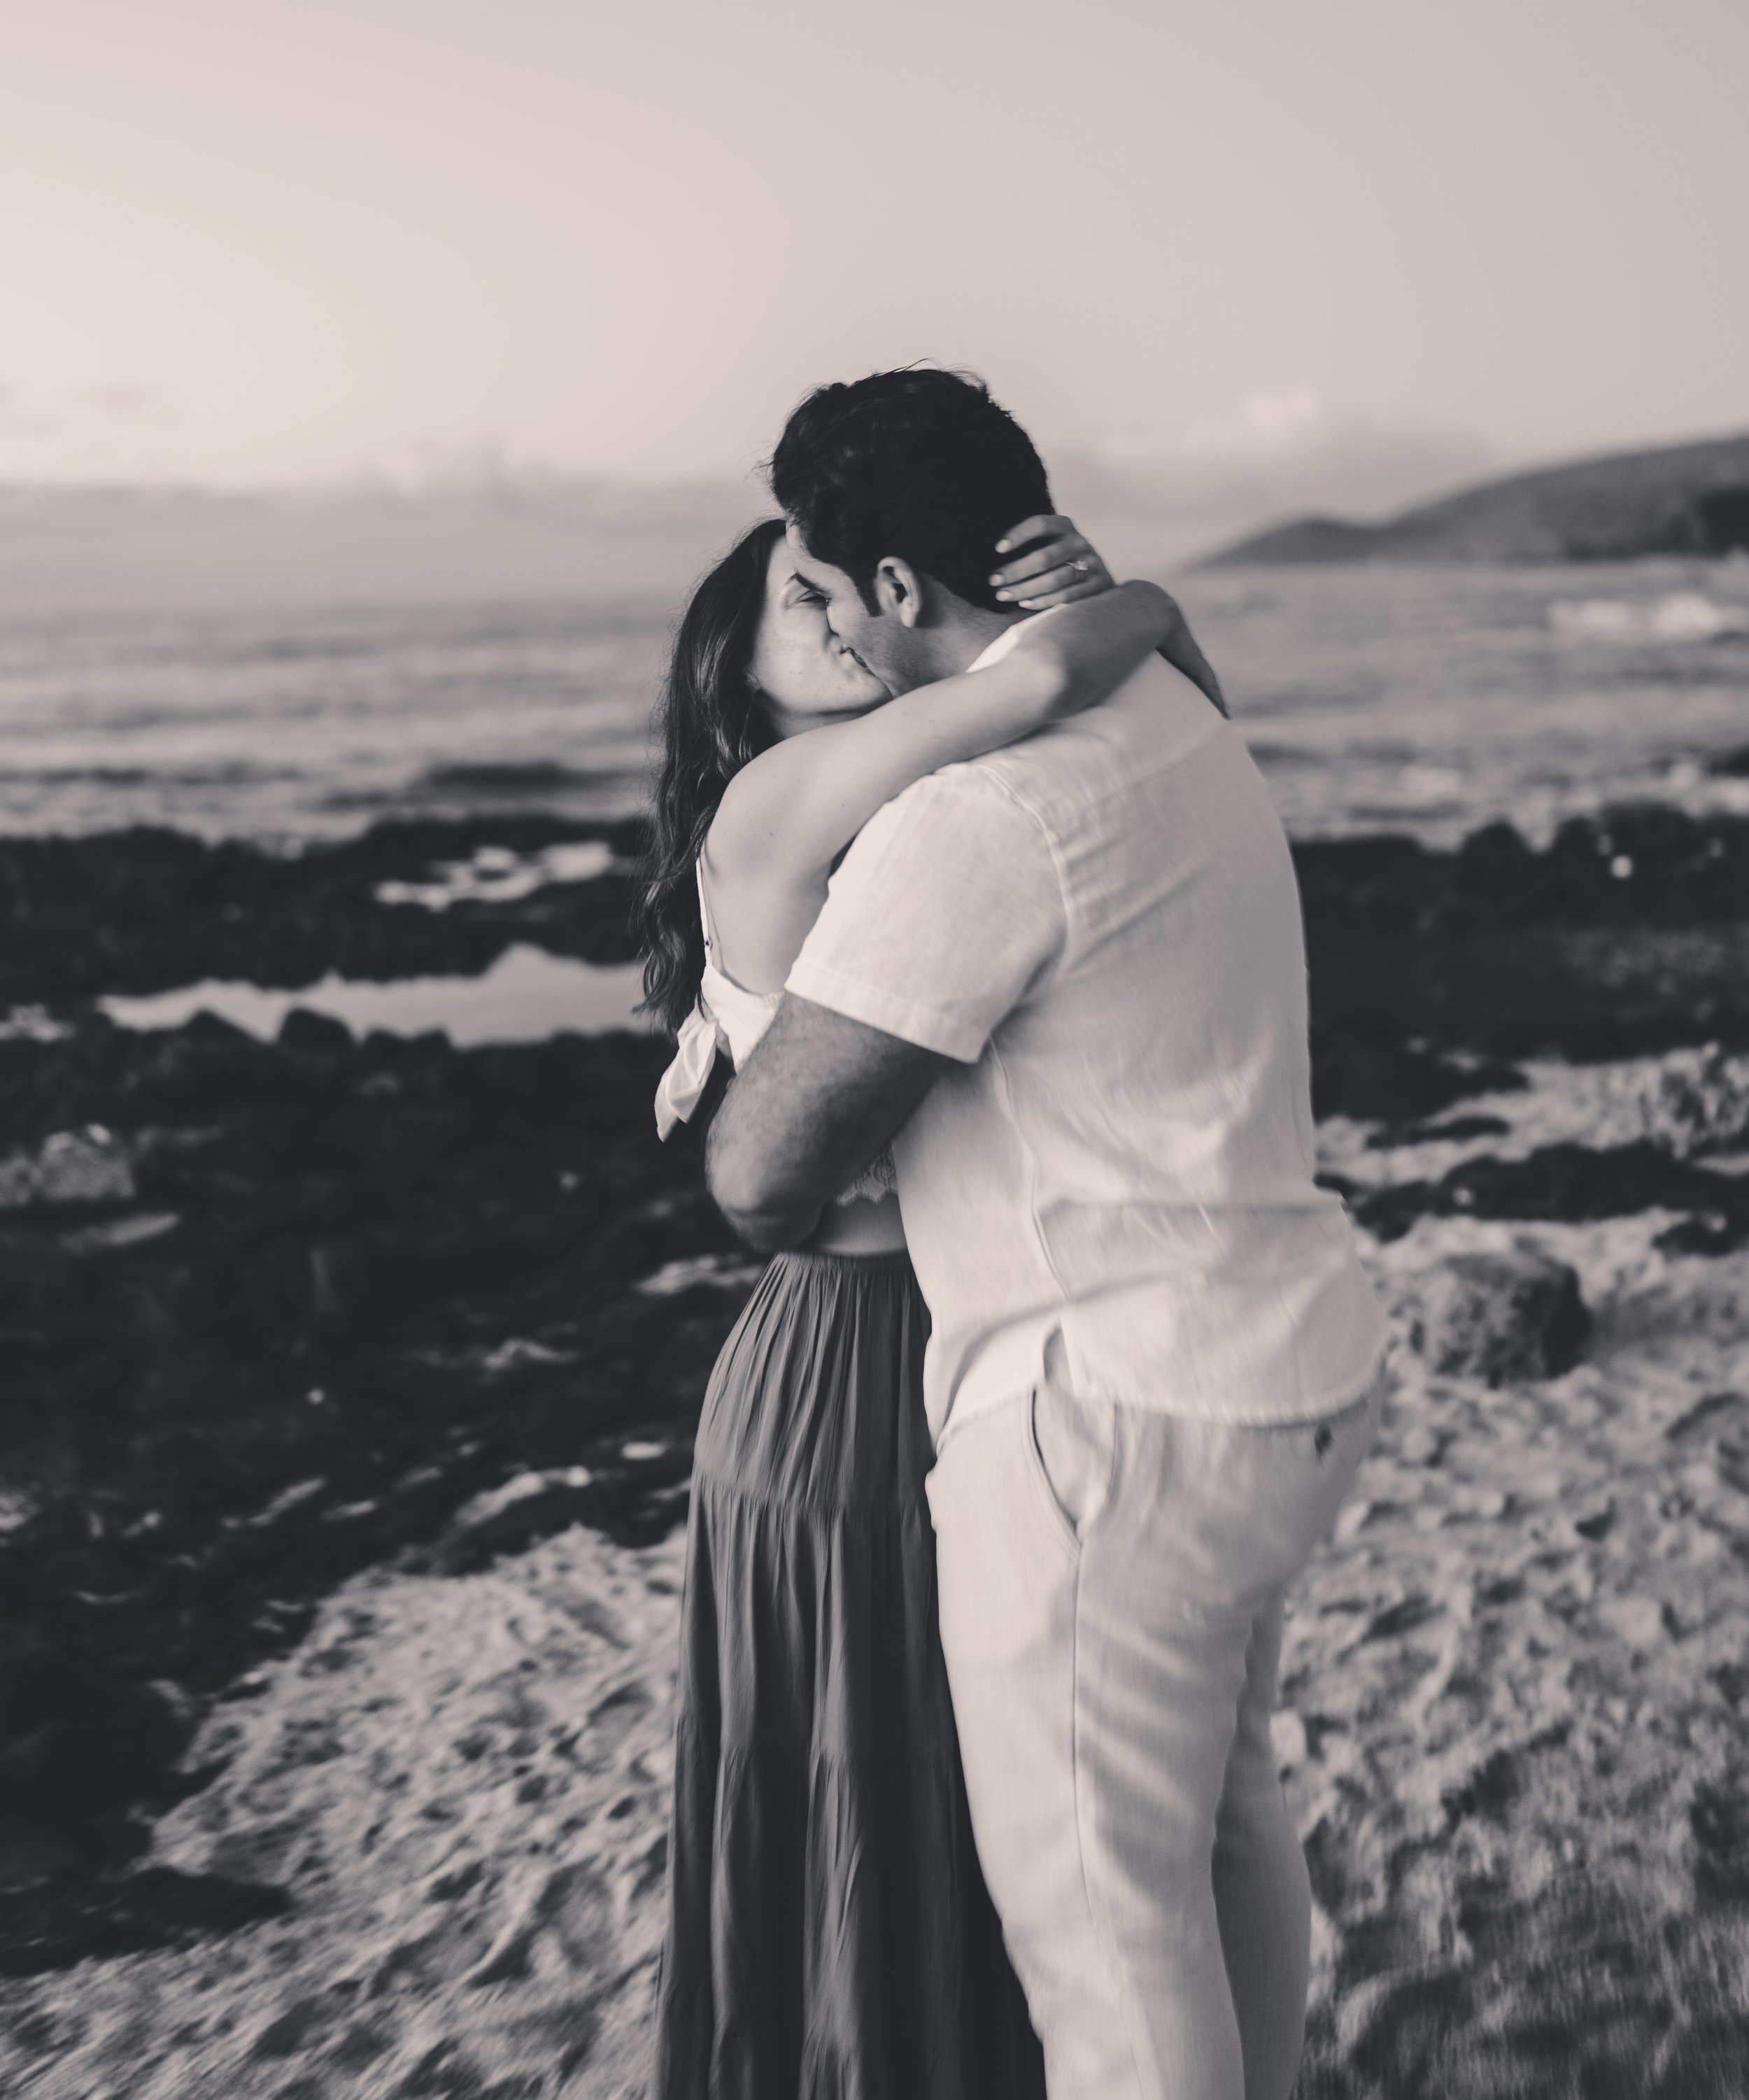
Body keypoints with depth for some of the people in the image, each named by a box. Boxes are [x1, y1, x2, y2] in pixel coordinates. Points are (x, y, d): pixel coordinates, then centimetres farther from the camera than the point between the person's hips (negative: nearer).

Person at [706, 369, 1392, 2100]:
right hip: (1280, 1370, 10)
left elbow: (764, 1160, -20)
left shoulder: (975, 811, -22)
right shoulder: (1174, 723, 9)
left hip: (1117, 1422, -10)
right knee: (1220, 1826, 26)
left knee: (1099, 1910, 8)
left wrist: (779, 1222, 6)